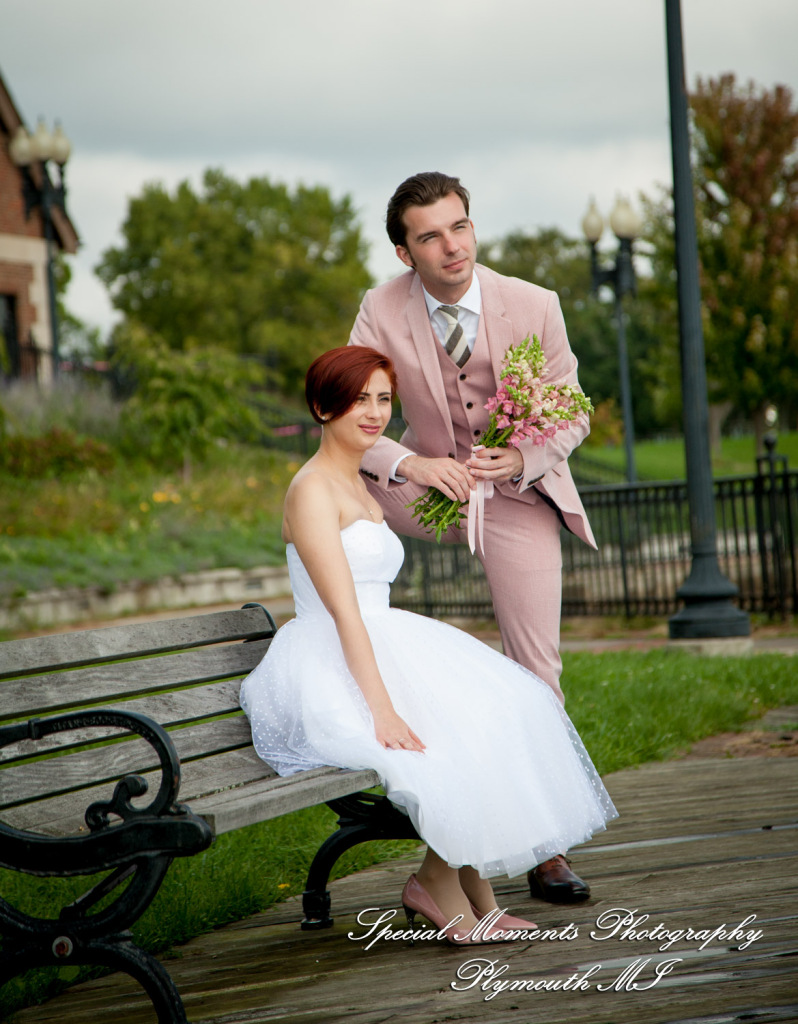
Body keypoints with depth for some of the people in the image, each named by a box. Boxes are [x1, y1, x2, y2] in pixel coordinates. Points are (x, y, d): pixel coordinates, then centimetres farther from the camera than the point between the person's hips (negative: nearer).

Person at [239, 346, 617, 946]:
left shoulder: (362, 490, 20)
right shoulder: (313, 490, -10)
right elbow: (342, 609, -20)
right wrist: (383, 709, -28)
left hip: (381, 655, 9)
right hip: (330, 673, -9)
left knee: (501, 712, -11)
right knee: (459, 735, -25)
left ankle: (474, 890, -8)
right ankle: (437, 881, -5)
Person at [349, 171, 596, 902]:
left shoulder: (533, 307, -15)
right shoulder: (383, 311, -14)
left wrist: (521, 458, -27)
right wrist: (408, 464, -32)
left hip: (520, 492, -1)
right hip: (432, 485, 1)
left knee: (537, 673, -4)